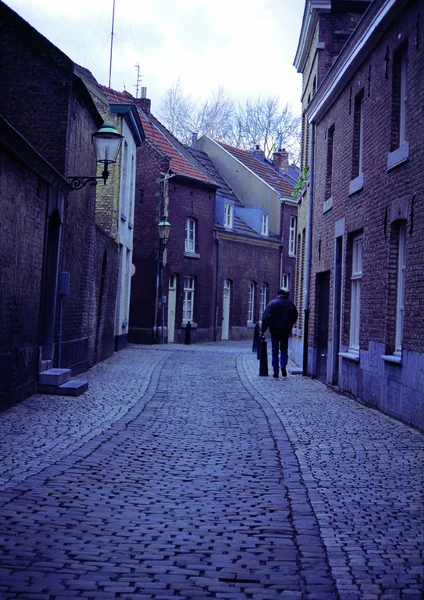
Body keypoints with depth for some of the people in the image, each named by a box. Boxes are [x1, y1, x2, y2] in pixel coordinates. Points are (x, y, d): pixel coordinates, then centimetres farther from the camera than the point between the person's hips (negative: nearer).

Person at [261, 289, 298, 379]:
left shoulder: (272, 303, -3)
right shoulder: (290, 304, 4)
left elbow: (266, 317, -7)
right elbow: (295, 317, 10)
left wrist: (263, 330, -3)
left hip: (275, 331, -1)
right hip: (286, 331, 1)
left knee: (275, 351, 6)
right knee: (284, 349, 15)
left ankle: (276, 372, 4)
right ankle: (283, 365, -10)